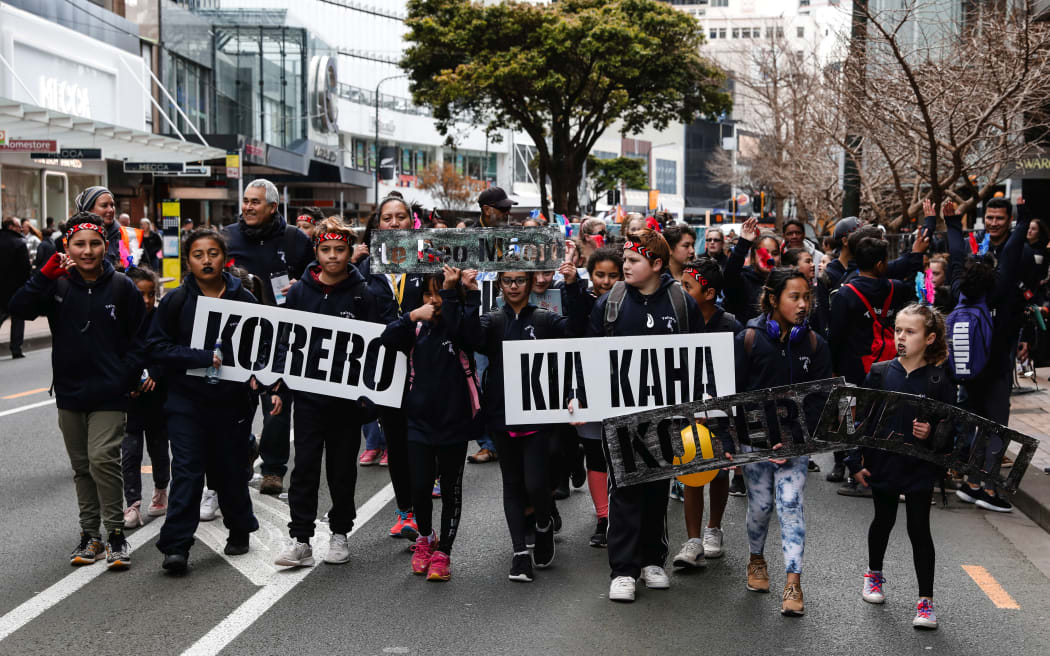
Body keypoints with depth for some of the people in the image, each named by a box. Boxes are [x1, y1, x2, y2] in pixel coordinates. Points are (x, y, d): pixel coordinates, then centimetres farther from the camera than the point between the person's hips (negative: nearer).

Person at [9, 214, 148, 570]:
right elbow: (20, 308, -11)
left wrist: (125, 378, -7)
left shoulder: (122, 287, -2)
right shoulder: (57, 285, 3)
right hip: (69, 393, 4)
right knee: (81, 467, 11)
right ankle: (90, 535, 22)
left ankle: (116, 533, -2)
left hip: (108, 394, -4)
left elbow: (139, 338, 2)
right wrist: (45, 275, -20)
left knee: (103, 459, -14)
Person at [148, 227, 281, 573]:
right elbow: (156, 347, -5)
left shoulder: (244, 300, 2)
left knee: (231, 470, 12)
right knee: (187, 470, -8)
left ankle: (239, 531, 32)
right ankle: (176, 546, -6)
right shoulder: (175, 301, -1)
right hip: (187, 401, -1)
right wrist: (201, 357, -16)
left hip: (232, 401, 1)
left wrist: (271, 387, -7)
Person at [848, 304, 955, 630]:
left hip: (920, 469, -2)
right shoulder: (879, 373, -2)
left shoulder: (939, 380, -7)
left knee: (919, 530, 0)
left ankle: (926, 601, 8)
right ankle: (874, 574, 43)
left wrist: (932, 433, -23)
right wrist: (855, 462, 0)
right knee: (883, 520, 19)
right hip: (882, 465, 2)